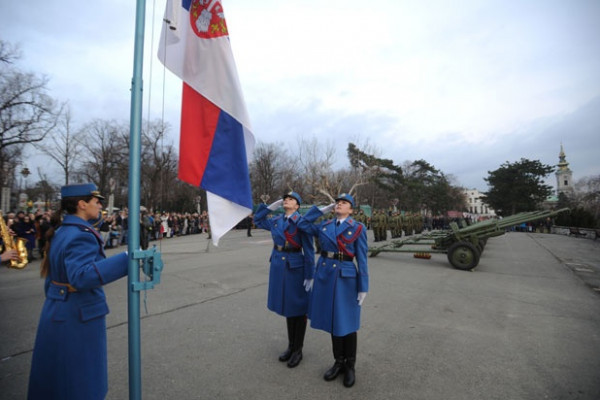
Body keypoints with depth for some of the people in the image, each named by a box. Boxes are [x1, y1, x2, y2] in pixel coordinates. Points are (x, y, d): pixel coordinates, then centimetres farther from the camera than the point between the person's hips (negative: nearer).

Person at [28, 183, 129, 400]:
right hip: (78, 316, -9)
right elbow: (82, 276, -37)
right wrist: (125, 258, -40)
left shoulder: (61, 230, 7)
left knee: (55, 374, 26)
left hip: (57, 311, 9)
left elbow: (55, 273, 16)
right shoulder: (81, 235, -24)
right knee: (79, 379, 9)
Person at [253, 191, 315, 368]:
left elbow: (309, 250, -12)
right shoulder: (276, 221, 5)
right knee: (287, 306, 17)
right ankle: (290, 346, 33)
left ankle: (298, 350, 24)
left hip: (295, 267, -6)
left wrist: (309, 275, -14)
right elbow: (257, 220, 21)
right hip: (278, 266, 6)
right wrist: (271, 206, 7)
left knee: (298, 307, 8)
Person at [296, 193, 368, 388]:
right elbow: (302, 225, 11)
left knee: (347, 322, 7)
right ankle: (338, 362, 31)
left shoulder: (358, 228, -4)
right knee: (333, 320, 14)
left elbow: (361, 259, -4)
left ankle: (350, 366, 26)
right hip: (325, 274, 4)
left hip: (346, 277, -4)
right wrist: (322, 209, 7)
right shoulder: (324, 225, 7)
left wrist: (363, 287, -6)